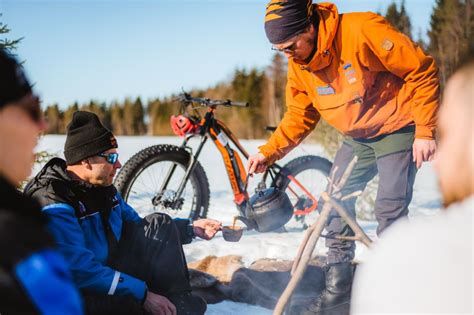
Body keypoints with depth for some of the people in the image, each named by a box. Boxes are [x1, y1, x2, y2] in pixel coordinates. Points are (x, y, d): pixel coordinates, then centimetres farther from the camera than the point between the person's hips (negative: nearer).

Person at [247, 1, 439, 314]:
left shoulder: (361, 30, -28)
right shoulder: (299, 65, -7)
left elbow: (423, 70, -21)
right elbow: (299, 117, 4)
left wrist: (425, 131, -21)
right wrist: (268, 152, -8)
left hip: (398, 128, -6)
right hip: (358, 137, 7)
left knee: (390, 209, -12)